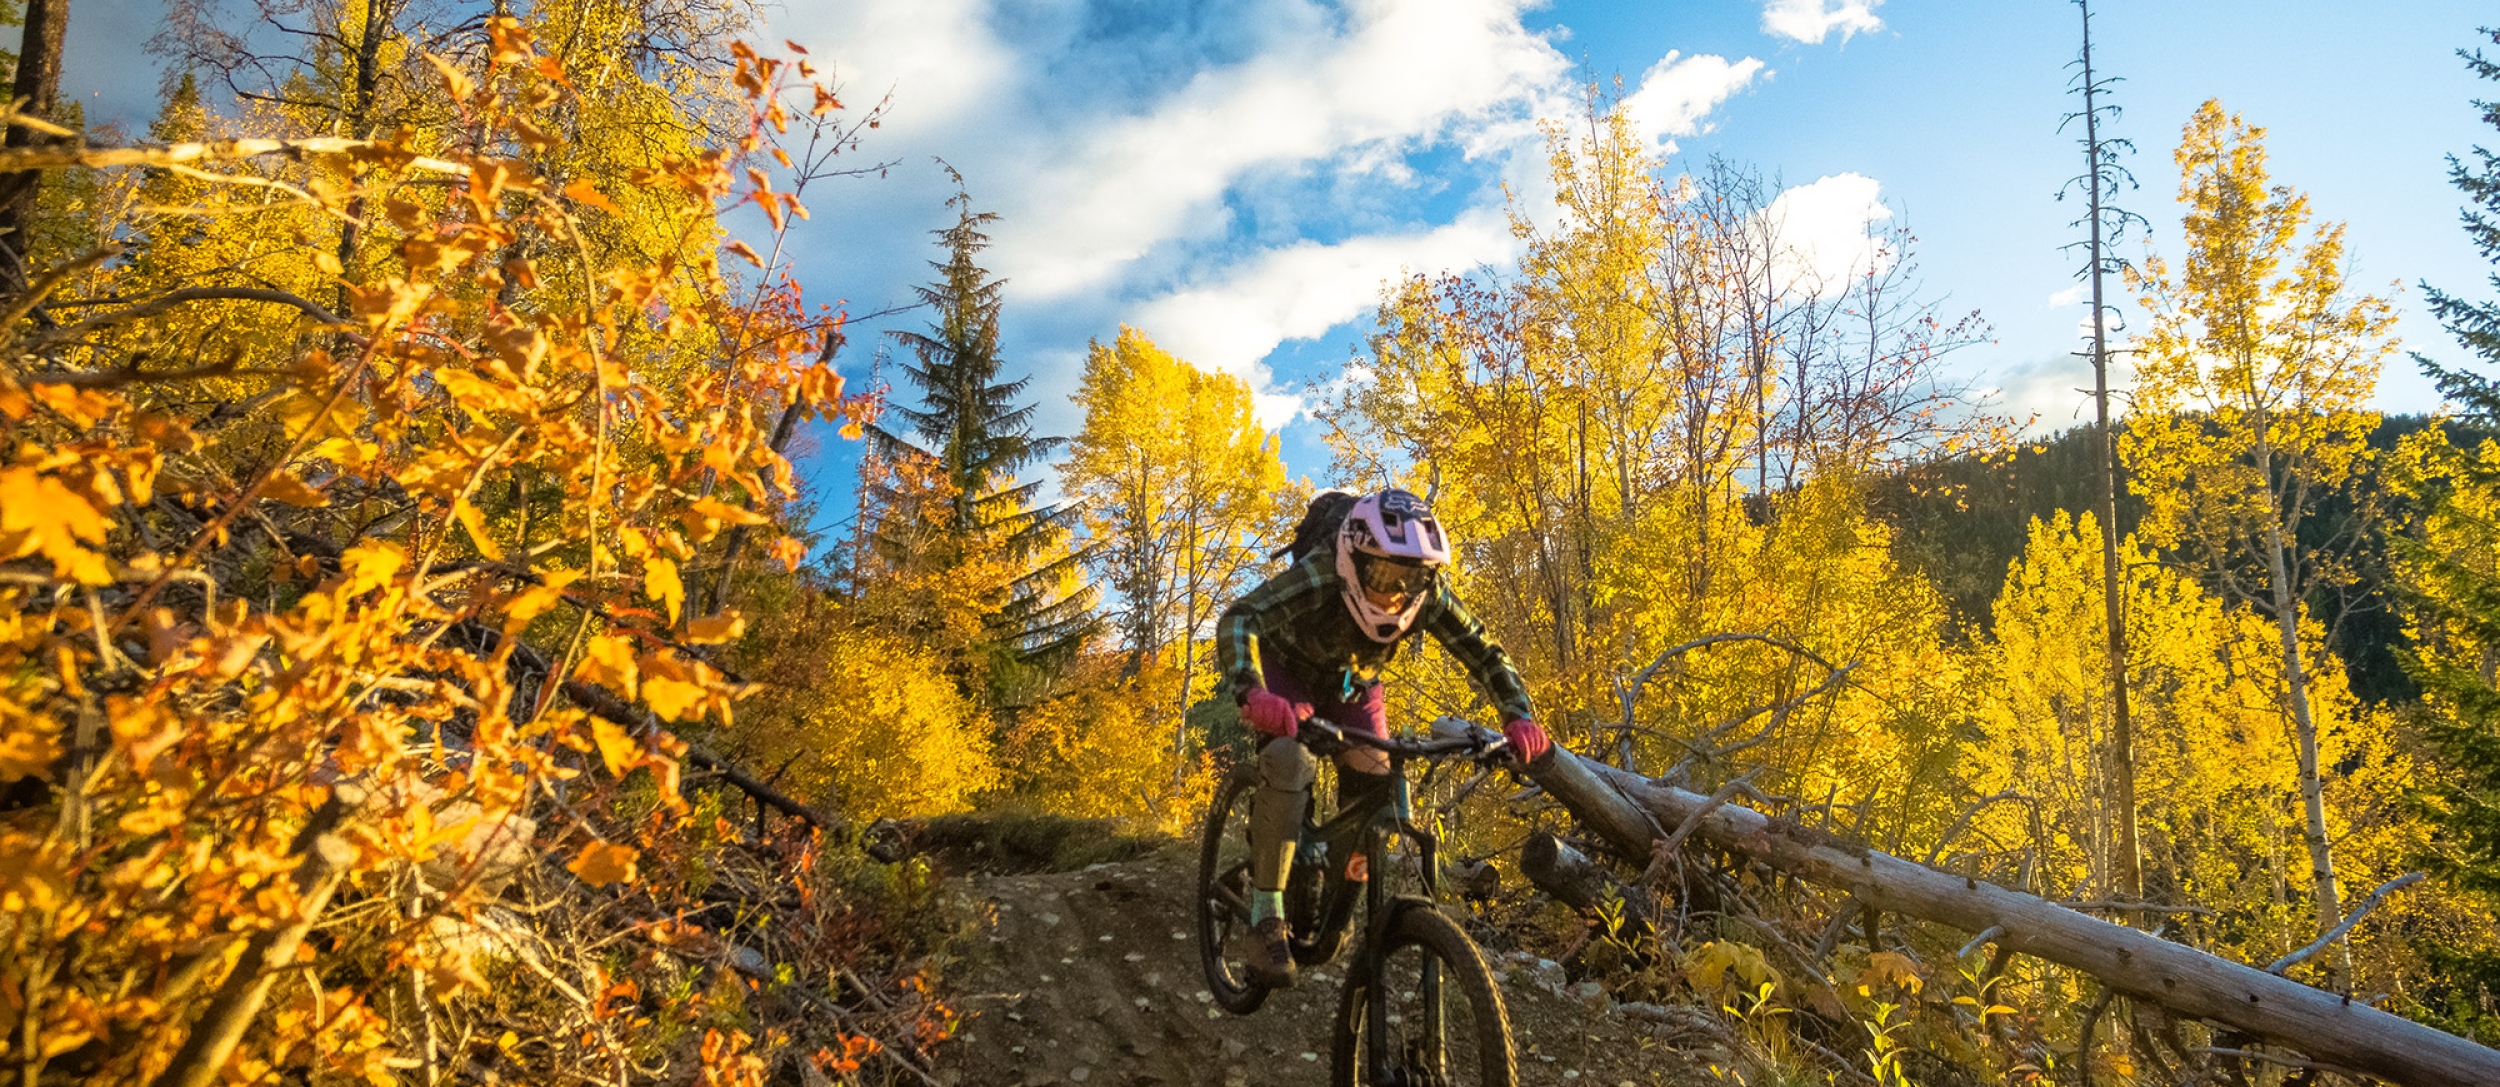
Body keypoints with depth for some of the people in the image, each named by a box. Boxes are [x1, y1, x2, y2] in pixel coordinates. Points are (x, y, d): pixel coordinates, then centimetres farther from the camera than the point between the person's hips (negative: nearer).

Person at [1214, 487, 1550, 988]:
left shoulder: (1429, 595, -29)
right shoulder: (1319, 576, -40)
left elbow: (1485, 652, -21)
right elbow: (1239, 619, -49)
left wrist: (1520, 718, -38)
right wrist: (1252, 694, -66)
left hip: (1353, 683, 4)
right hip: (1289, 670, -4)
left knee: (1374, 788, -10)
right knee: (1289, 764, -29)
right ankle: (1266, 917, -18)